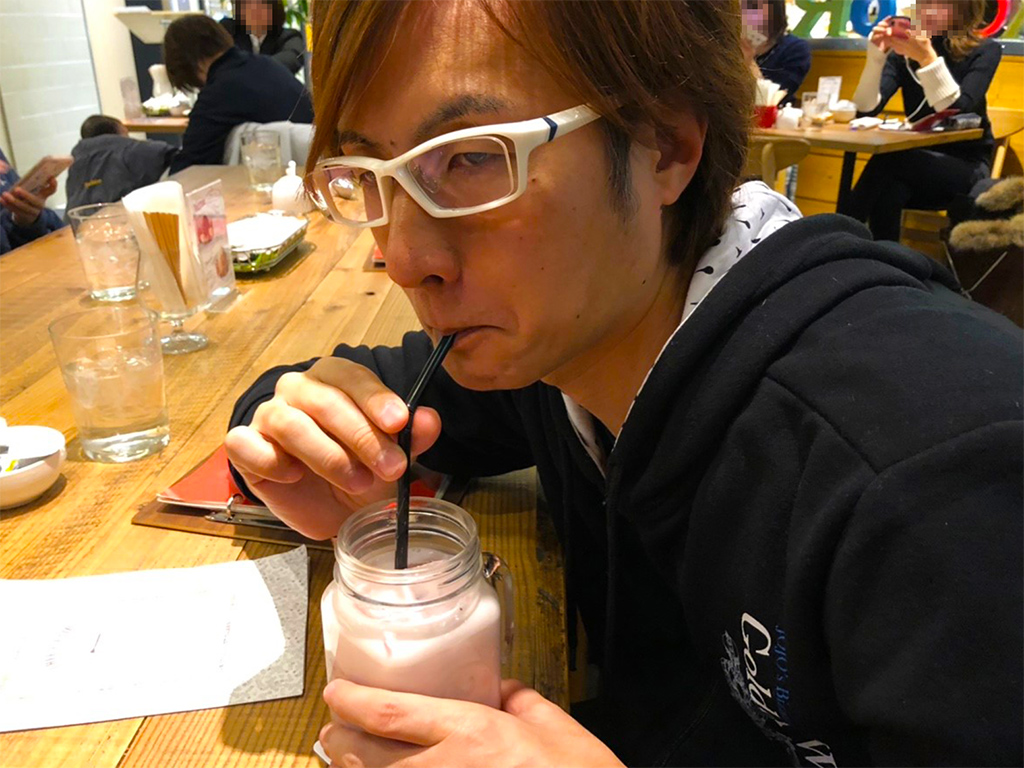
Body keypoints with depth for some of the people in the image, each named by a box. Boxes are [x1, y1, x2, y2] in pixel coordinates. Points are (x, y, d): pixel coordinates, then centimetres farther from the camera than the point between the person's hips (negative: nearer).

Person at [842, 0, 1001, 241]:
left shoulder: (984, 51, -2)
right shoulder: (904, 52, 4)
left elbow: (957, 112, -18)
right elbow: (866, 108, -7)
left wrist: (928, 59, -26)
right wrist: (876, 56, -21)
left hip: (966, 167, -2)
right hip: (918, 162, 3)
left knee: (886, 163, -33)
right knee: (890, 190, -36)